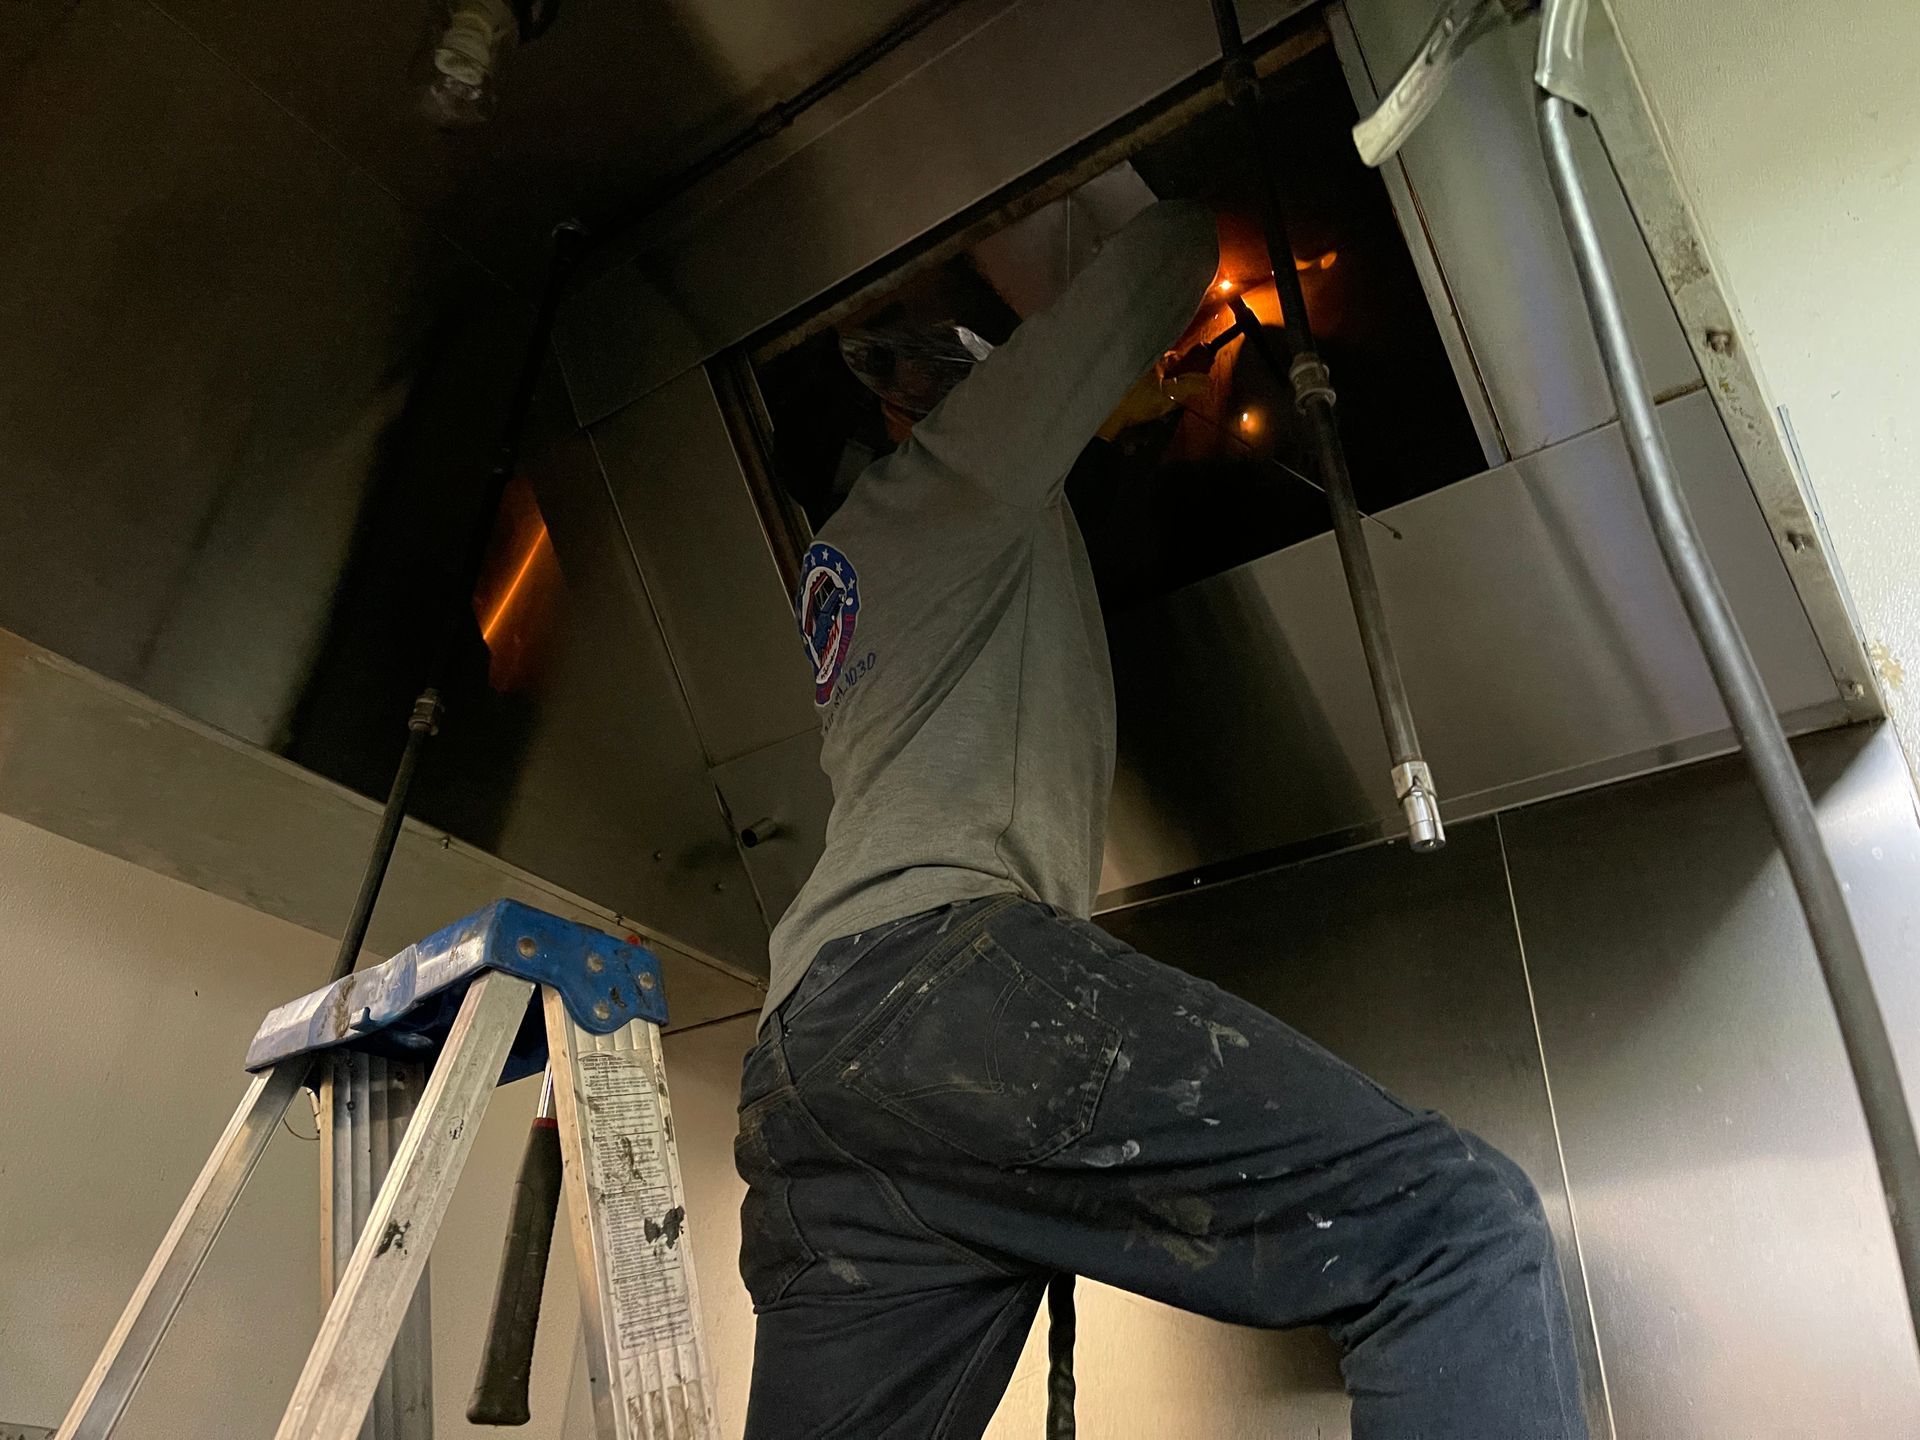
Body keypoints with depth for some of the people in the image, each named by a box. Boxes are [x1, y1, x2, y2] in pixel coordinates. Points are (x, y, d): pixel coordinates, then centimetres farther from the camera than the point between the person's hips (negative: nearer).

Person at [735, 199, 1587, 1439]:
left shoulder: (842, 560, 36)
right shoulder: (955, 461, 14)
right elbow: (1165, 268, 22)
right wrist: (1198, 231, 45)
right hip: (937, 969, -9)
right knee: (1460, 1223, -17)